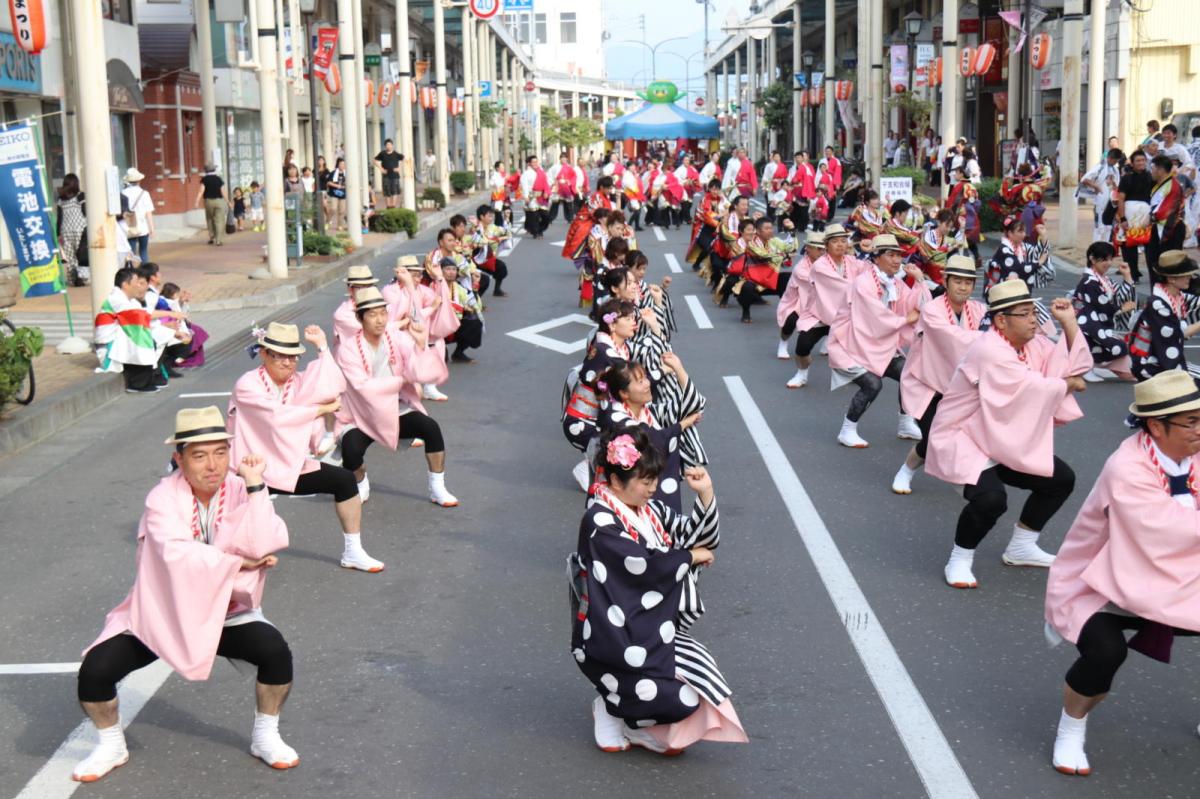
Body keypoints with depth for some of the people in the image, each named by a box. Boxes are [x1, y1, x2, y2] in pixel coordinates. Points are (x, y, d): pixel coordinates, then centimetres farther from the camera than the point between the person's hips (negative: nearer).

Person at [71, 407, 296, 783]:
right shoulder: (164, 499, -16)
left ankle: (266, 736, 3)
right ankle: (111, 746, 13)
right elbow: (178, 555, -33)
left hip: (225, 612, 1)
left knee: (276, 651, -24)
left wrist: (255, 486, -29)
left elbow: (262, 546, -26)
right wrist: (239, 562, -26)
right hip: (160, 614, -1)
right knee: (94, 670, -17)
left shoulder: (241, 489, -10)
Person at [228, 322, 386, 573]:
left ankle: (353, 552, 1)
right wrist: (322, 409, -15)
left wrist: (322, 346, -12)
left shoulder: (301, 382, 5)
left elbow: (332, 389, -17)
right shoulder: (247, 385, -9)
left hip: (291, 467, 5)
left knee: (346, 479, -10)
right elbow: (277, 414, -23)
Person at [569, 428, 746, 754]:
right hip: (614, 642, -8)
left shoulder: (649, 511, 7)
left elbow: (702, 538, 10)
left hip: (653, 632, 8)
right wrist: (690, 557, -7)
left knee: (702, 680, -9)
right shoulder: (599, 521, -16)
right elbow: (647, 565, -23)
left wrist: (705, 493, -6)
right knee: (683, 700, -16)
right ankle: (612, 710, 8)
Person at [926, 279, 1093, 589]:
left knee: (1061, 479, 8)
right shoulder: (989, 352, -25)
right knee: (991, 498, -33)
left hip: (1006, 440, 10)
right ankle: (959, 560, -7)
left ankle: (1021, 546, 25)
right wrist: (1067, 385, -8)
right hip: (964, 439, -9)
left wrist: (1069, 322, -7)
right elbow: (1033, 390, -26)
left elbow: (1076, 366, 2)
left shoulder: (1032, 344, 3)